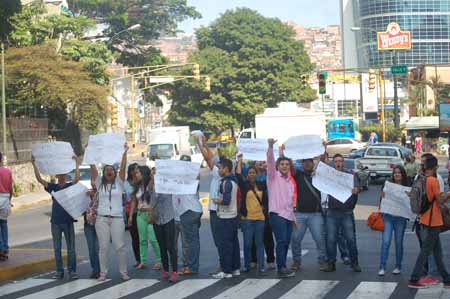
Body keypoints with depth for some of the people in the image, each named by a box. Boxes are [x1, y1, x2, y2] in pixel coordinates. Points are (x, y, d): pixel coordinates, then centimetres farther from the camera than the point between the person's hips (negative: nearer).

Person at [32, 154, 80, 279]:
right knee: (57, 248, 6)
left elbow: (77, 178, -18)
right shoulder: (53, 187, 4)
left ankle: (72, 271, 5)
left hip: (68, 221, -2)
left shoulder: (70, 186, 1)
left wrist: (77, 164, -23)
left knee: (71, 248, 1)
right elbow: (39, 179, -6)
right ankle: (59, 271, 14)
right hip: (55, 221, 2)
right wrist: (34, 165, -15)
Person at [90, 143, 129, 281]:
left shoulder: (119, 182, 7)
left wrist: (124, 153, -13)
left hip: (117, 218, -1)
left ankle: (123, 271, 8)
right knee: (103, 247, 3)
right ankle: (103, 272, 10)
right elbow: (93, 168, 2)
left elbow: (123, 167, -4)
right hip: (102, 218, 1)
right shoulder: (100, 183, 10)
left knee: (120, 246, -2)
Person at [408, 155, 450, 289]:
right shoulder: (434, 181, -16)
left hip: (424, 220, 8)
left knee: (437, 251, 13)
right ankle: (414, 280, -1)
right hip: (433, 222, -8)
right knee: (426, 251, -2)